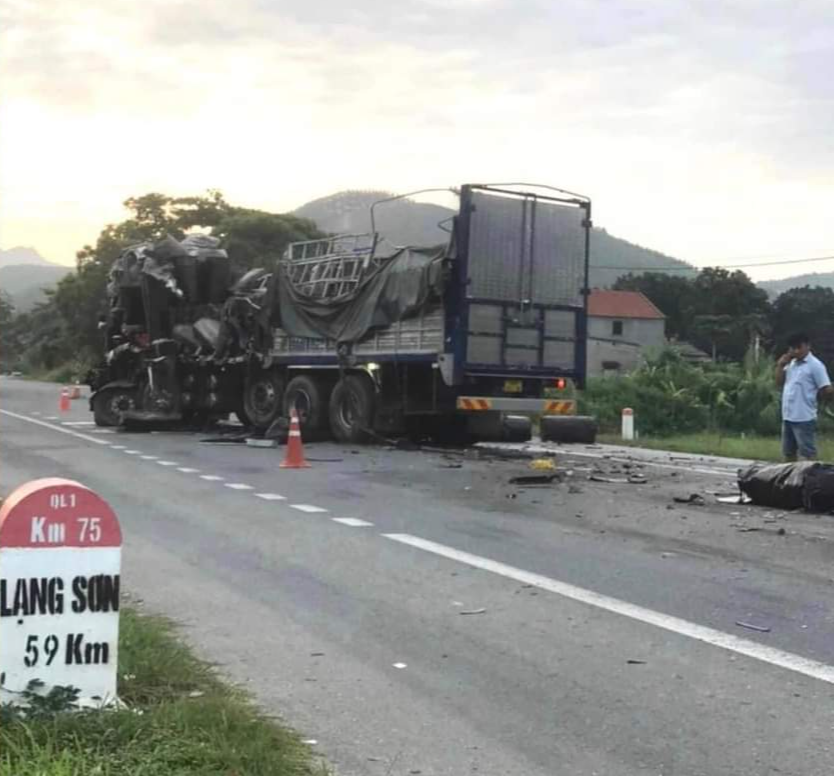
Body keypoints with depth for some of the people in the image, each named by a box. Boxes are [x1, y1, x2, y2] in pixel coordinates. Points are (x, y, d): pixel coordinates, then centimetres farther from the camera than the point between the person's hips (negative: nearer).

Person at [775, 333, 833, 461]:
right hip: (788, 417, 8)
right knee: (788, 453, 16)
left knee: (807, 454, -3)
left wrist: (811, 396, 1)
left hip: (804, 418, -8)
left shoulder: (815, 365, -11)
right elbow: (779, 382, 13)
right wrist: (781, 365, 0)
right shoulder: (791, 363, 13)